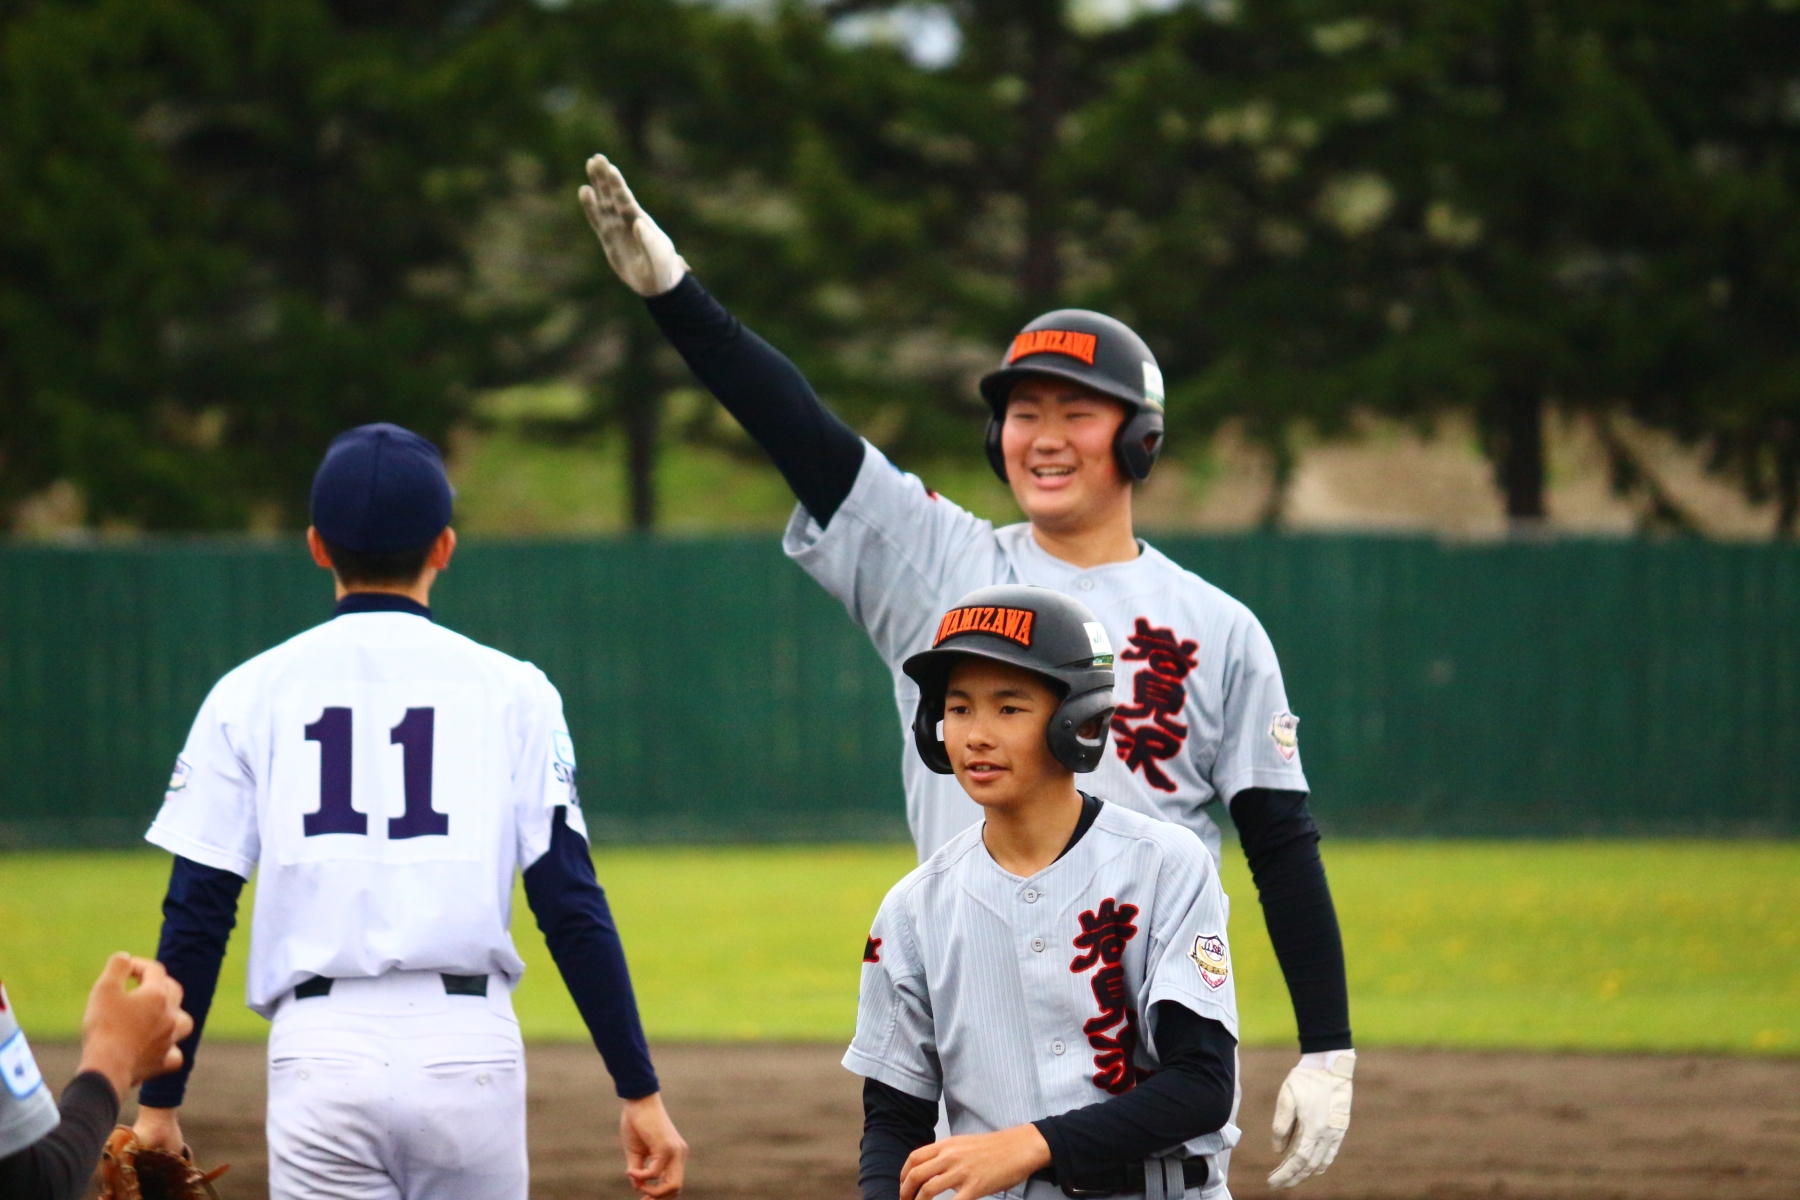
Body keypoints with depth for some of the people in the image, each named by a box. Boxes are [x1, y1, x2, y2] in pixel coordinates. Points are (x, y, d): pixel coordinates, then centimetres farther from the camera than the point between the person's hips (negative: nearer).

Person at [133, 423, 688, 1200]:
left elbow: (196, 916, 3)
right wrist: (640, 1091, 1)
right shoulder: (509, 690, 5)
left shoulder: (250, 694, 7)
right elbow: (572, 908, -1)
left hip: (321, 1056, 0)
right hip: (470, 1046, 0)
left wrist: (158, 1104, 7)